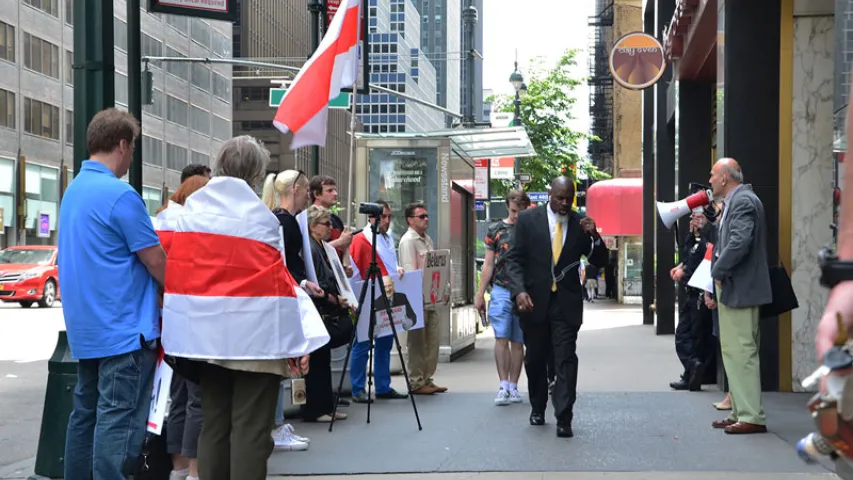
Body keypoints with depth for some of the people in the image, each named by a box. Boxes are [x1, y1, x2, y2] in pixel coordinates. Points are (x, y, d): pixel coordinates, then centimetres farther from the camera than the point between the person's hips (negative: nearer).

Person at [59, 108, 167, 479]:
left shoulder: (73, 190, 12)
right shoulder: (120, 195, -17)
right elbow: (156, 263, -13)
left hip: (84, 326, 9)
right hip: (123, 327, -9)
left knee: (85, 413, 14)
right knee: (119, 420, -7)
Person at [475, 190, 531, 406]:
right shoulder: (495, 230, 8)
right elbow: (488, 264, 10)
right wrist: (480, 294, 6)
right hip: (501, 290, 0)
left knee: (518, 342, 5)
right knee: (502, 338, -9)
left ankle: (513, 387, 12)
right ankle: (503, 386, -7)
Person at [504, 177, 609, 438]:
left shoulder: (580, 223, 3)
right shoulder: (528, 219, -2)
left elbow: (600, 261, 4)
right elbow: (514, 259, -2)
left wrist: (594, 236, -14)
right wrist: (519, 291, -17)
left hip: (566, 301, 0)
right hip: (534, 300, 0)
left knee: (566, 359, -8)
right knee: (535, 359, 13)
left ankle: (564, 419, -8)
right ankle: (537, 408, 32)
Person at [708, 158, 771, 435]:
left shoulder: (743, 201, -14)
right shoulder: (734, 201, 17)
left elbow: (740, 242, -26)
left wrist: (718, 271, -16)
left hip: (739, 289, -11)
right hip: (731, 289, 11)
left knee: (741, 352, -9)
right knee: (733, 351, 14)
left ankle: (751, 417, -7)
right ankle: (741, 412, 20)